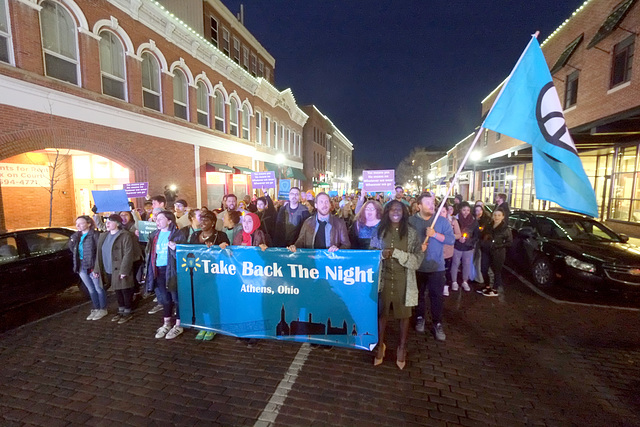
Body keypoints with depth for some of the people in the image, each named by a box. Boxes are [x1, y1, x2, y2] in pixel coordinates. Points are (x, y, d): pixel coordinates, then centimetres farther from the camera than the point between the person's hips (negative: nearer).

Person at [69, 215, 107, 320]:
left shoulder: (95, 234, -13)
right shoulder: (76, 236, 12)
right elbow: (73, 250, 17)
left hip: (93, 266, -7)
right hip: (81, 267, 7)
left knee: (99, 288, 5)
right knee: (91, 289, 17)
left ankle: (103, 309, 18)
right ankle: (96, 309, 30)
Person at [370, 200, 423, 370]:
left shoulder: (411, 232, -5)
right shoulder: (380, 230, 0)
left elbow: (418, 258, -9)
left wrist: (396, 253, -21)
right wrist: (381, 254, -15)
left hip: (404, 280, -1)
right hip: (384, 278, 1)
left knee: (404, 314, 11)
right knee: (381, 312, 11)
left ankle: (402, 347, 34)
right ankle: (380, 345, 33)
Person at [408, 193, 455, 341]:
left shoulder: (442, 221, -2)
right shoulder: (411, 221, -5)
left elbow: (451, 239, -9)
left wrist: (435, 234, -21)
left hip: (436, 266, 0)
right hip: (417, 266, 0)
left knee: (437, 296, 5)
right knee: (418, 294, 16)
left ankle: (437, 323, 21)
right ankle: (419, 318, 36)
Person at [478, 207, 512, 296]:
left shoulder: (506, 229, -6)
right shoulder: (489, 226, 9)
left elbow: (509, 242, -8)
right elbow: (482, 236, 19)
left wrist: (497, 246, -16)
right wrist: (483, 243, 3)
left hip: (498, 253, -5)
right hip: (486, 251, 5)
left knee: (497, 271, 5)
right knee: (484, 269, 9)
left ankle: (495, 290, 19)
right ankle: (487, 287, 28)